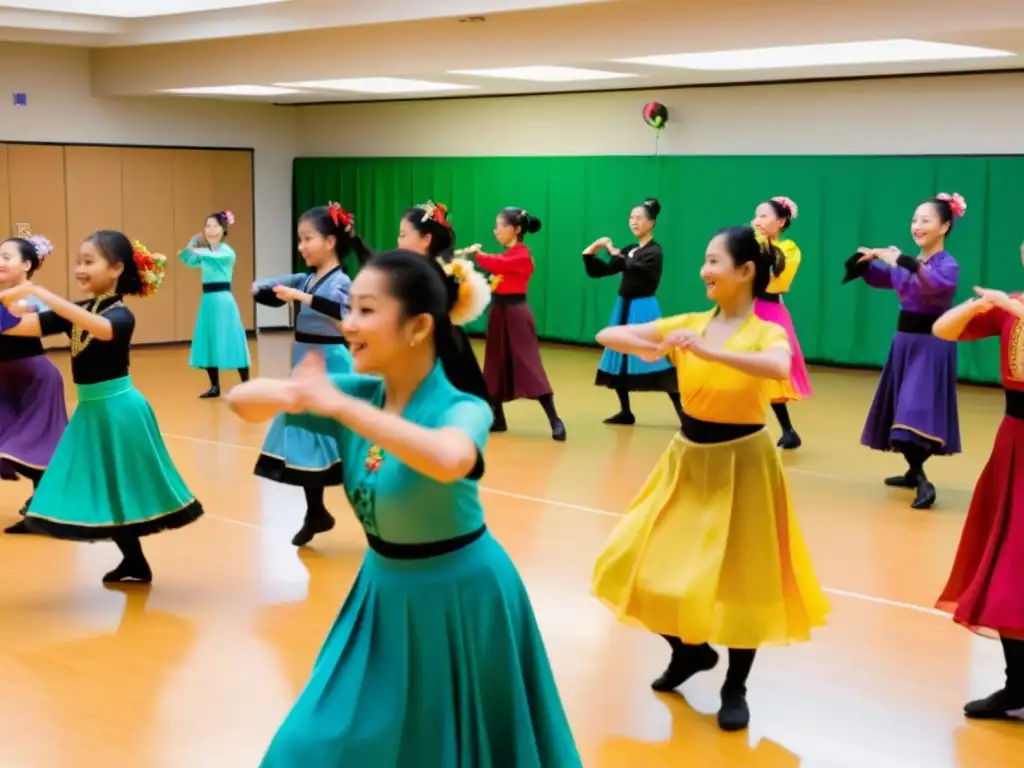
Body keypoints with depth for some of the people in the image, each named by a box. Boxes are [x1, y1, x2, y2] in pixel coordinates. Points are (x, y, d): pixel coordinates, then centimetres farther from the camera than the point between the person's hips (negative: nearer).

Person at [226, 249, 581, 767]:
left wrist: (338, 404, -44)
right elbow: (241, 400, -7)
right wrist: (289, 396, -30)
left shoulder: (461, 409, -25)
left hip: (458, 598, -6)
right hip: (385, 590, 6)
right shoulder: (359, 394, -7)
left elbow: (447, 462, -49)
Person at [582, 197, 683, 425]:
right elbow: (599, 271, 10)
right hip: (624, 308, 8)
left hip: (643, 309, -8)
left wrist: (615, 252, -16)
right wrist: (590, 253, -6)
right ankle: (625, 412, 21)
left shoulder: (654, 252, -9)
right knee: (617, 360, 9)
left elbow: (634, 268, -26)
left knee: (655, 359, -12)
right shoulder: (629, 250, 13)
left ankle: (682, 410, -8)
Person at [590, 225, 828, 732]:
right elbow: (606, 335, -3)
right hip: (688, 459, 5)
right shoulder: (689, 324, 1)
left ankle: (735, 688, 23)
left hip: (741, 462, -5)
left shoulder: (766, 332, -12)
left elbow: (779, 369, -36)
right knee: (647, 565, 8)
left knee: (738, 577, 4)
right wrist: (649, 348, -23)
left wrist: (708, 351, -41)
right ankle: (691, 650, 34)